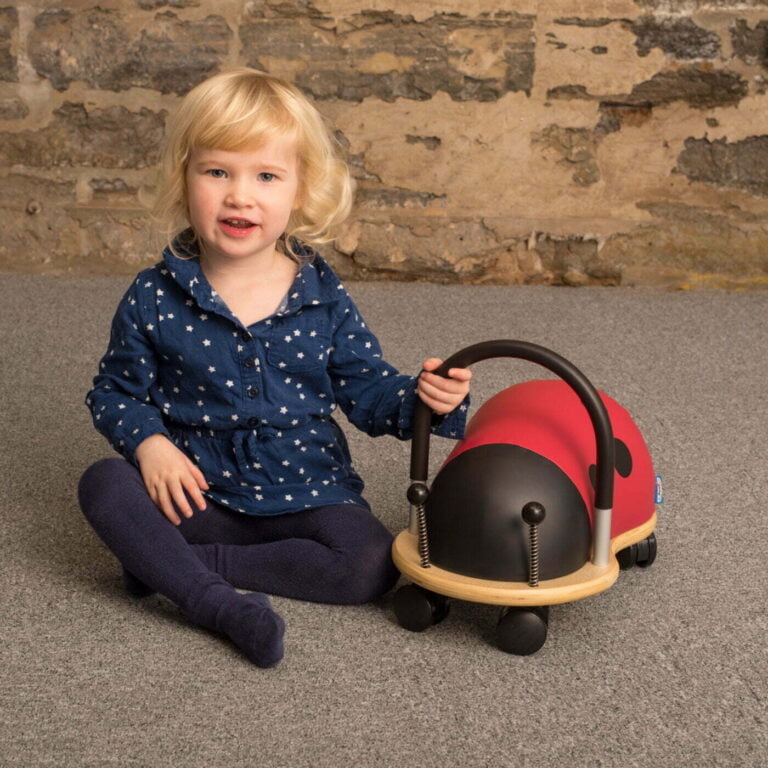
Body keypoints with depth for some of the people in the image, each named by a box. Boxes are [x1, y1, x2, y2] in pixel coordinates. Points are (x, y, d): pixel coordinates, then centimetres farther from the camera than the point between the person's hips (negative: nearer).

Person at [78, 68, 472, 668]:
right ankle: (220, 603, -29)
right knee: (104, 483, -24)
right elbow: (116, 392, 4)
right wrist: (149, 441, -16)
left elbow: (368, 391, -1)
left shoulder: (322, 298, -4)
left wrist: (419, 396, -23)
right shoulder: (155, 299, -6)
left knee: (371, 563, -24)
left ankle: (175, 566, -15)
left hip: (306, 495, 1)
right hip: (197, 492, 0)